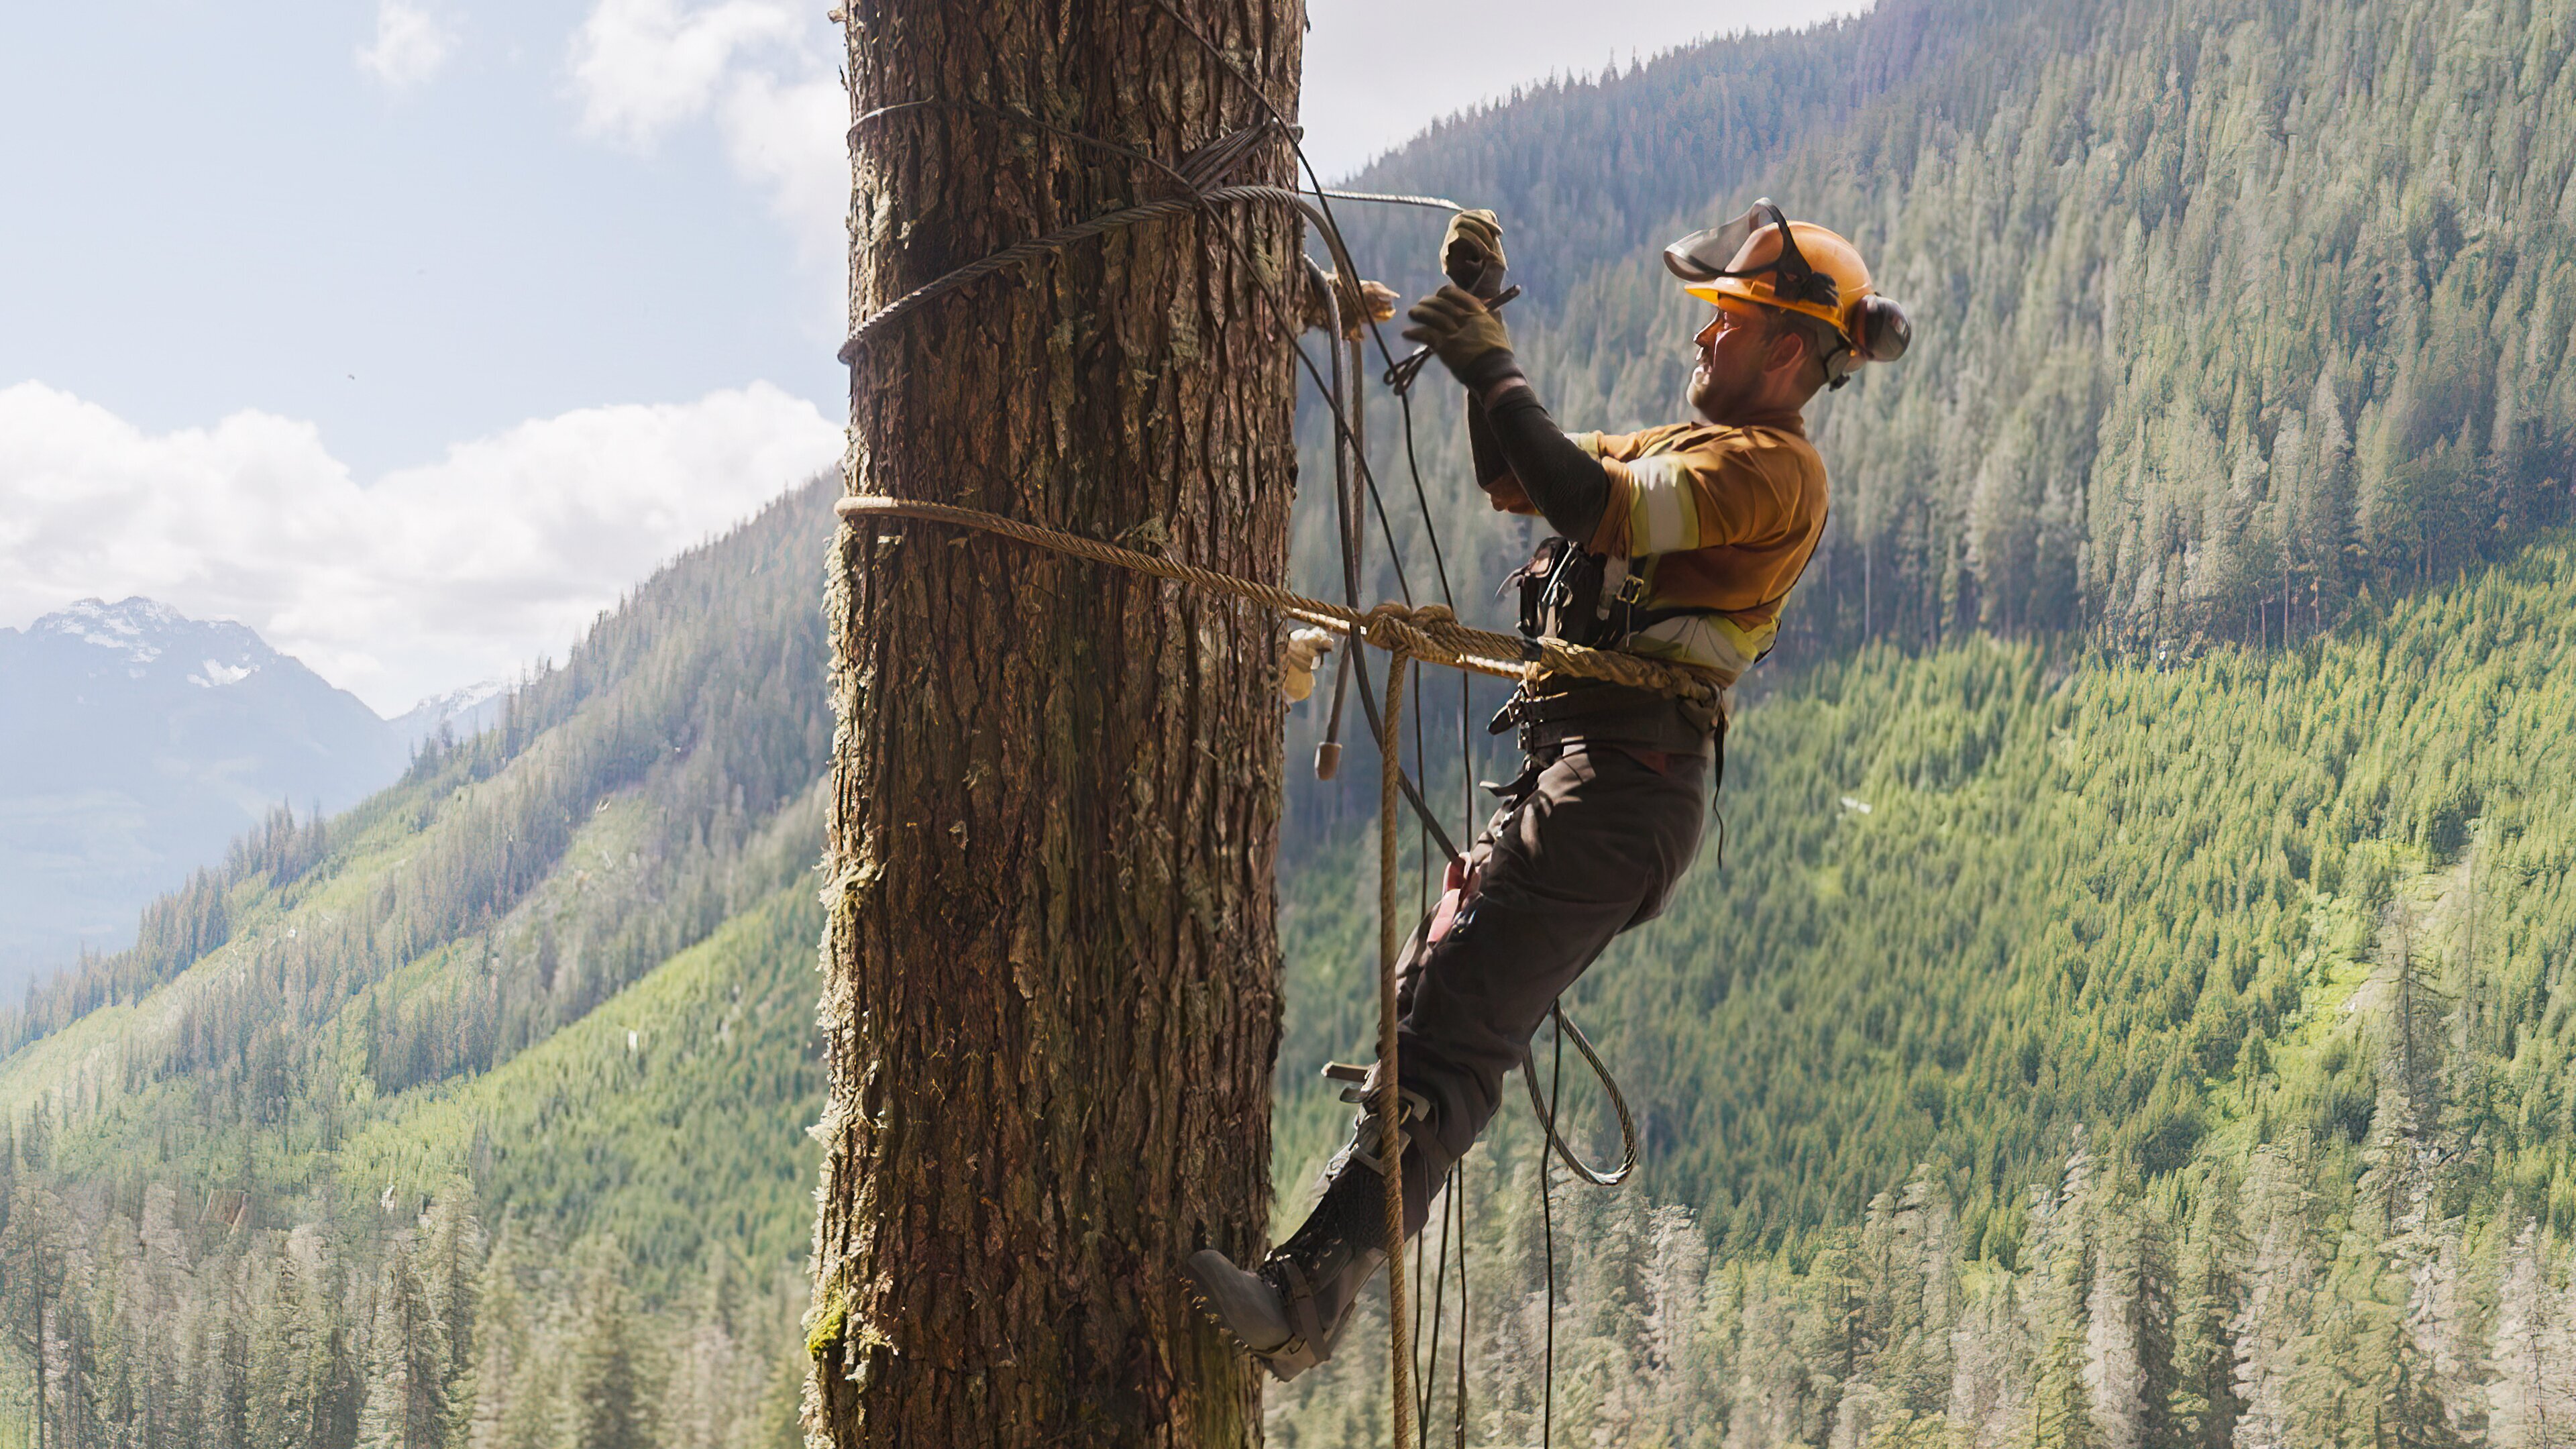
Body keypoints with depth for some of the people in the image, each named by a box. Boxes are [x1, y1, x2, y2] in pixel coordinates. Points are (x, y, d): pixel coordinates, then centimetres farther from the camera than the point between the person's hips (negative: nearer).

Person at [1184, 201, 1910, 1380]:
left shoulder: (1775, 468, -6)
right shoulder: (1695, 449, 27)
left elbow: (1594, 506, -20)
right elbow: (1517, 477, 30)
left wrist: (1494, 368, -11)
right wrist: (1482, 330, 19)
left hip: (1620, 783, -10)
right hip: (1576, 770, 10)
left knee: (1442, 1031, -20)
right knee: (1432, 1008, 4)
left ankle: (1307, 1292, -29)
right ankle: (1312, 1290, 1)